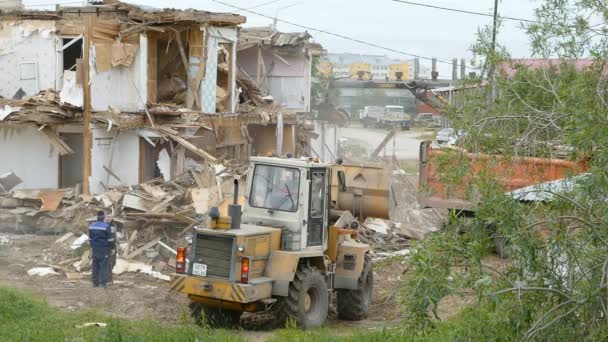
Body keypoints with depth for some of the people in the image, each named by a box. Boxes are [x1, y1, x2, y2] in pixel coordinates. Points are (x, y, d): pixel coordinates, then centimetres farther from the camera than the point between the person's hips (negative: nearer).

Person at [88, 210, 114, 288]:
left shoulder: (91, 226, 6)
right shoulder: (106, 226, -12)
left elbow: (90, 238, 13)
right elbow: (110, 239, -9)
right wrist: (112, 248, 1)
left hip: (95, 248, 5)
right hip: (104, 249, -5)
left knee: (95, 265, 9)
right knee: (104, 265, -2)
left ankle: (95, 282, 11)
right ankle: (103, 282, -5)